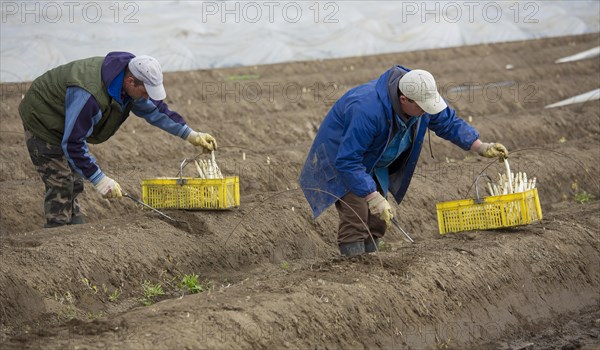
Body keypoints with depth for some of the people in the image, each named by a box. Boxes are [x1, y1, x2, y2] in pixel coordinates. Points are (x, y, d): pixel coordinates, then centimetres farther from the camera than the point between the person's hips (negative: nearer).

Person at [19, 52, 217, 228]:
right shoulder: (89, 94, -41)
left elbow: (155, 109, 7)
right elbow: (72, 144, -36)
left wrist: (190, 135, 4)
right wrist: (99, 179, -35)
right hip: (41, 119, -9)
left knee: (74, 184, 14)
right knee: (60, 185, -13)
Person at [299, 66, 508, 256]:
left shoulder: (422, 97, -20)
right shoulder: (368, 111, -43)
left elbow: (449, 123, -1)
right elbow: (348, 161, -41)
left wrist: (482, 148, -10)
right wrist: (373, 198, -43)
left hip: (375, 165, 8)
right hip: (341, 153, -8)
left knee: (379, 220, 7)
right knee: (356, 218, -19)